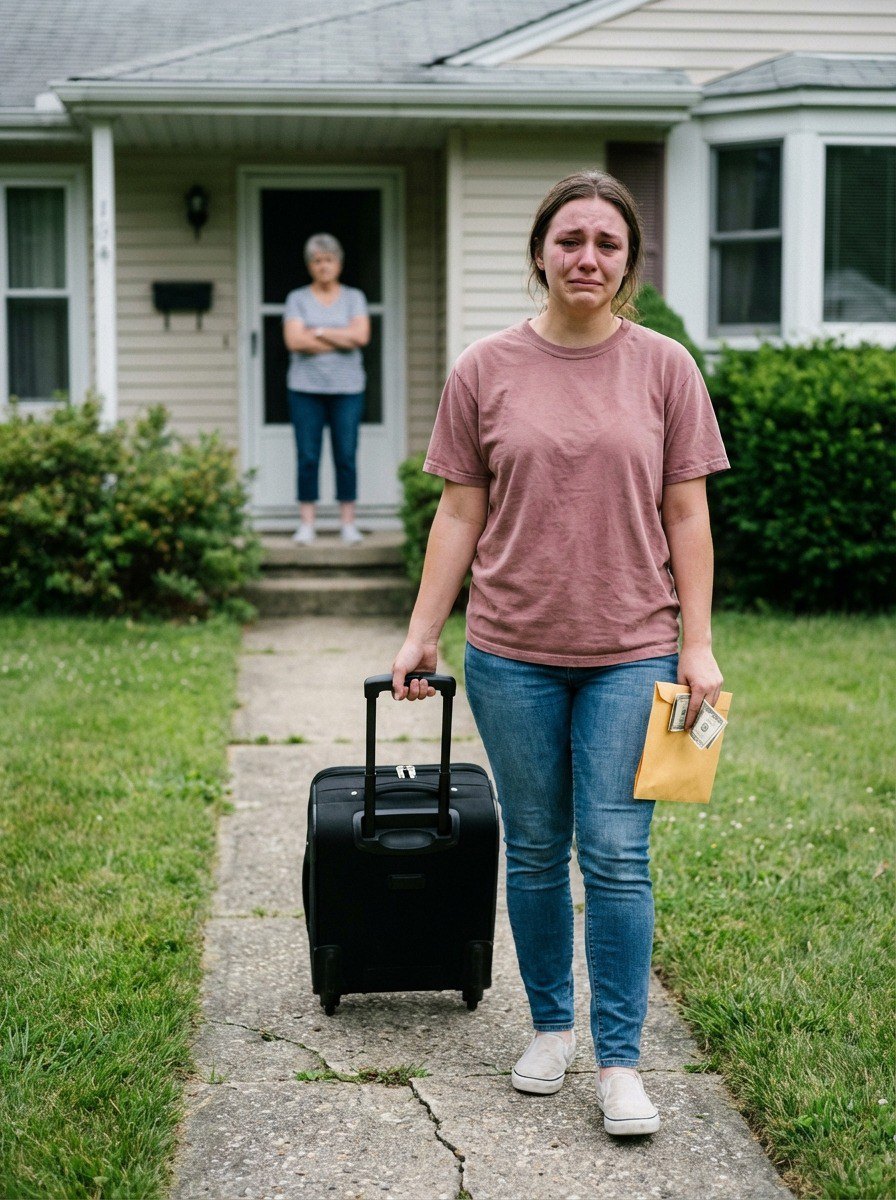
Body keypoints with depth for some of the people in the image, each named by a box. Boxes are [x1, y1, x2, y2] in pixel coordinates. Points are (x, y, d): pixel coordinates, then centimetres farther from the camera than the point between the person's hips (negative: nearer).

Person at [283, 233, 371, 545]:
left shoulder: (354, 297, 10)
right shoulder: (297, 299, 7)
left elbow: (361, 335, -6)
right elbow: (294, 341, -8)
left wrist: (318, 332, -7)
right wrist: (342, 339, -8)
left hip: (347, 388, 0)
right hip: (305, 388, 0)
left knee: (346, 457, 0)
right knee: (307, 457, -1)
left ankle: (348, 523, 6)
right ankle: (306, 524, 4)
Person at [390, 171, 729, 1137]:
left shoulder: (664, 369, 2)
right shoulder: (484, 371, 2)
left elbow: (687, 515, 2)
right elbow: (459, 514, 5)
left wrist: (698, 646, -2)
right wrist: (420, 634, 3)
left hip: (631, 654, -1)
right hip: (513, 654, 1)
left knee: (617, 856, -2)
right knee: (535, 852, 11)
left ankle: (619, 1062, 8)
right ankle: (550, 1026, 29)